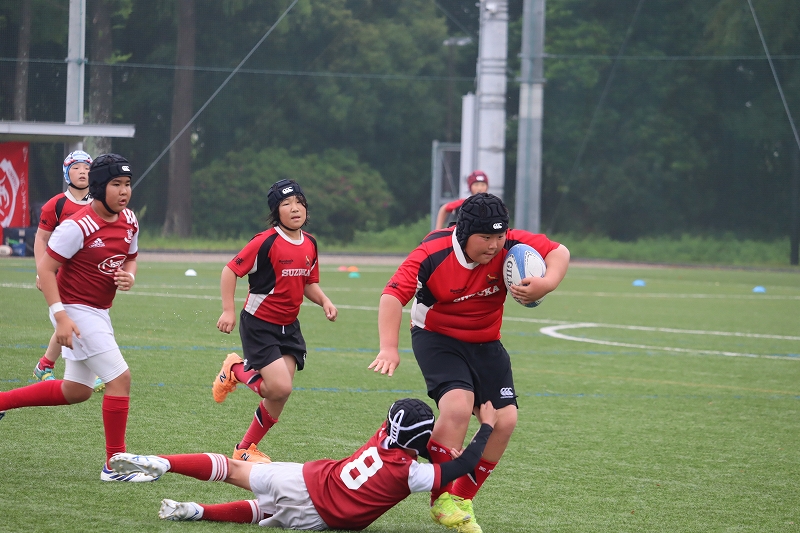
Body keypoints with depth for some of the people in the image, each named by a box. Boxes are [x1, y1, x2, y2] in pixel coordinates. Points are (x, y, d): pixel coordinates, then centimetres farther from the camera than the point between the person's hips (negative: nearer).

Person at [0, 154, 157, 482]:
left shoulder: (129, 222, 2)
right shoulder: (79, 227, -21)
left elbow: (130, 259, 18)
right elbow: (45, 268, -19)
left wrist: (129, 276, -8)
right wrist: (60, 317, -26)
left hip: (99, 313, 9)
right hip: (75, 311, -9)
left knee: (76, 391, 17)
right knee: (120, 378, -14)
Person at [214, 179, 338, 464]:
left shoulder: (310, 244, 5)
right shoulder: (266, 242, -16)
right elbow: (230, 271, -12)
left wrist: (324, 301, -3)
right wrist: (228, 310, -19)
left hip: (288, 327, 7)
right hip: (259, 325, -7)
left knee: (279, 394, 1)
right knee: (280, 387, -18)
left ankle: (246, 448, 19)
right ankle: (235, 370, 11)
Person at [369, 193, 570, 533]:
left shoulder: (511, 246, -18)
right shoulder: (431, 255, -26)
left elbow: (558, 252, -13)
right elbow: (393, 296, -31)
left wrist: (546, 284, -35)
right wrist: (389, 348, -43)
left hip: (485, 344, 5)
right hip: (437, 339, -5)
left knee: (505, 420, -3)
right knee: (457, 406, -28)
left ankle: (462, 499, 14)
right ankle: (441, 500, -15)